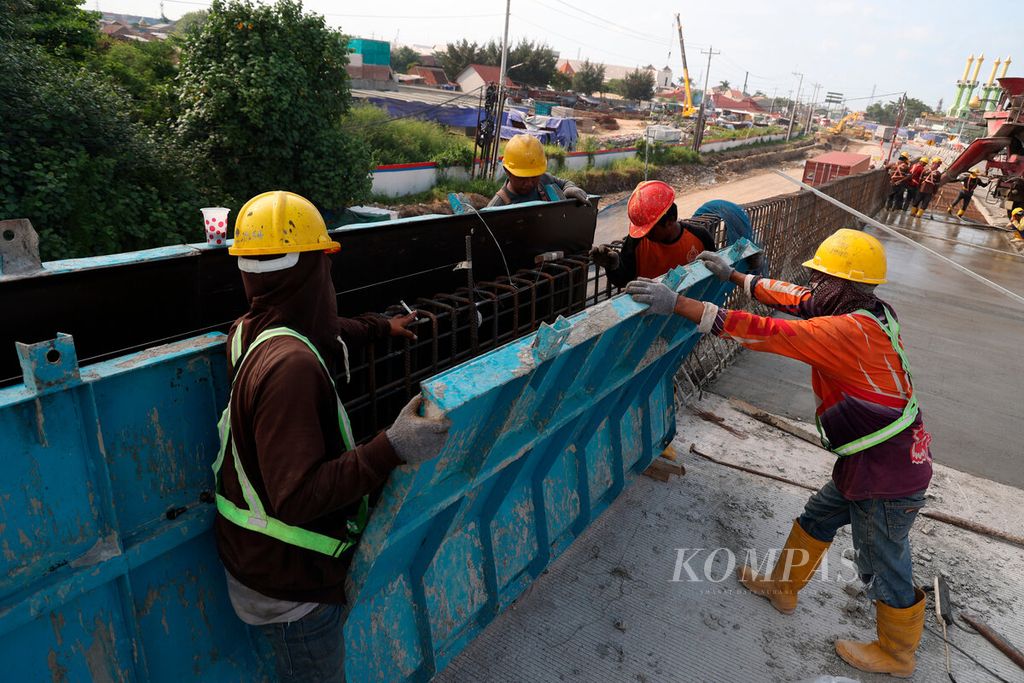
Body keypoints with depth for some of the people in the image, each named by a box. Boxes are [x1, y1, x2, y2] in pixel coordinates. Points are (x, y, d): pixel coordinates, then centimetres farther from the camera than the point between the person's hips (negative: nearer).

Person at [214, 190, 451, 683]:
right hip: (289, 583, -8)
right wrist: (391, 450, -37)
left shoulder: (250, 332, -4)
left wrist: (382, 325, 28)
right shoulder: (291, 366, -33)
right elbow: (298, 497, -34)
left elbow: (328, 334, 18)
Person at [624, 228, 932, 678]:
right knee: (816, 520, 23)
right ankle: (783, 589, 44)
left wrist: (678, 303, -35)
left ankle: (896, 655, 38)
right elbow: (793, 299, 7)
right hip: (867, 463, 9)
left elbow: (764, 332, -35)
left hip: (887, 477, -9)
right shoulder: (870, 311, -1)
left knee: (883, 569, 13)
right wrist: (734, 276, 10)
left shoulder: (850, 330, -29)